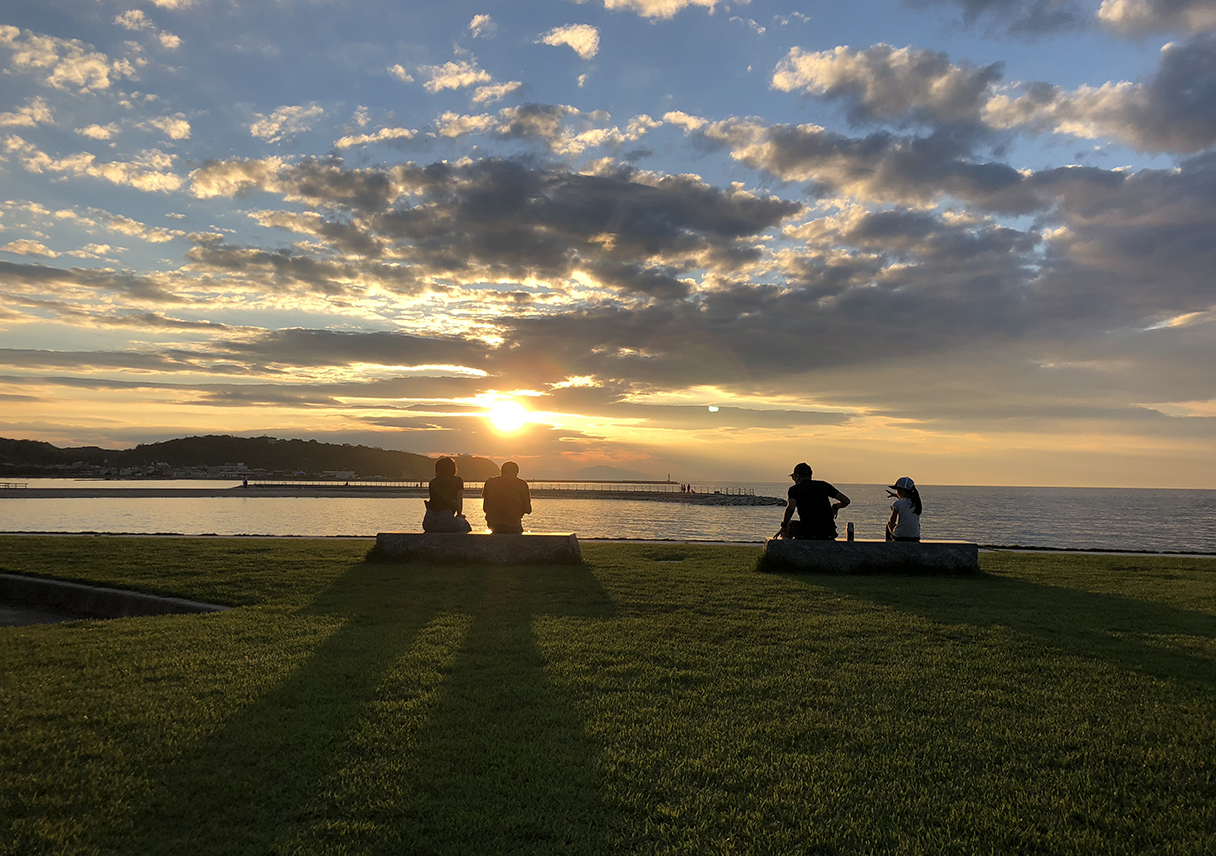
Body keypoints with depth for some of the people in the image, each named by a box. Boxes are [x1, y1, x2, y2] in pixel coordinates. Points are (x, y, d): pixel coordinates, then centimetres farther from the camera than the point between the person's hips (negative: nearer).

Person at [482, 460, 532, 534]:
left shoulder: (489, 482, 2)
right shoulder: (522, 484, -5)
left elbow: (485, 508, 6)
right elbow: (528, 510, -2)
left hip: (493, 525, 3)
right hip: (513, 527, -3)